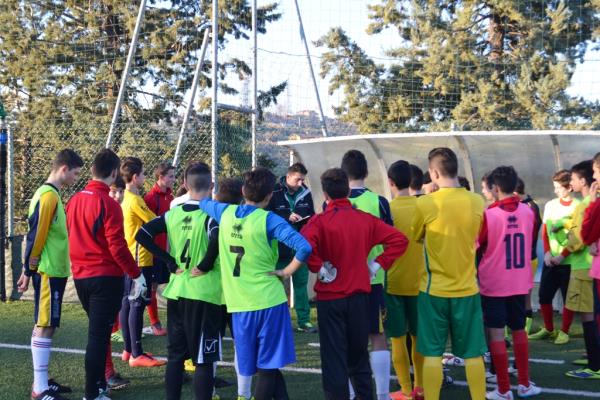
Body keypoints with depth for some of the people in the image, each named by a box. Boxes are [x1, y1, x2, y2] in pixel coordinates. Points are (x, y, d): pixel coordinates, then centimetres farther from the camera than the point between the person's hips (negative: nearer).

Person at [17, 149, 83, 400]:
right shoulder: (49, 195, -16)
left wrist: (29, 269, 20)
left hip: (52, 271, 10)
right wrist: (29, 271, -13)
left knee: (44, 325, 13)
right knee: (45, 326, -7)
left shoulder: (49, 193, 15)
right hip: (49, 272, -10)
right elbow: (36, 235, -18)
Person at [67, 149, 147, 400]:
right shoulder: (108, 203, -17)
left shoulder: (75, 200, 5)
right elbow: (117, 246, -19)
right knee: (99, 335, -1)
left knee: (96, 331, 21)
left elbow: (71, 237, 13)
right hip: (105, 277, -7)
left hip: (80, 276, 7)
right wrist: (136, 275, -11)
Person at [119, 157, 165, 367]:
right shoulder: (135, 200, -16)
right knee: (137, 305, -7)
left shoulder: (124, 199, 11)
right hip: (140, 259, -9)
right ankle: (137, 354, -4)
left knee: (127, 302, 11)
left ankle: (128, 349, 18)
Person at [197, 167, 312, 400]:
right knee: (268, 367, 3)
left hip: (239, 304, 5)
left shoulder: (225, 213, 2)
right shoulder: (268, 220, -12)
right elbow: (304, 248, -24)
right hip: (269, 301, -5)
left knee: (267, 366, 14)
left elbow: (203, 203, 26)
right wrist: (287, 271, -10)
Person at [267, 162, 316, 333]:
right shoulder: (274, 193, -10)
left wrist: (309, 221, -8)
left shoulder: (305, 193, 4)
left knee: (301, 284, 10)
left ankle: (304, 321, 17)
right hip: (280, 248, -4)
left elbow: (311, 216, 14)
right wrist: (287, 217, -19)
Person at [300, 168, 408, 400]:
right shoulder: (365, 219, 1)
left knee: (334, 358, 4)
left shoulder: (320, 221, -11)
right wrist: (378, 264, -1)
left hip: (330, 297, -4)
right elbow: (399, 240, -1)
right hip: (359, 295, 4)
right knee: (359, 355, 19)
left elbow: (304, 245, -30)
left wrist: (321, 269, -17)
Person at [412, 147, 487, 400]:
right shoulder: (477, 202, -3)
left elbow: (414, 238, 6)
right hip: (467, 288, 2)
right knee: (473, 354, 9)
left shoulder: (425, 203, -12)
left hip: (434, 289, -2)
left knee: (432, 353, 5)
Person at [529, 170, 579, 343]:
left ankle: (564, 332, 17)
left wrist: (562, 254, -13)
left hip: (569, 261, -4)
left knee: (568, 298, 3)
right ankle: (548, 329, 22)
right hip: (551, 260, 4)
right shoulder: (550, 205, 8)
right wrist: (547, 252, -5)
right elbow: (544, 231, 10)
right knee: (544, 296, 4)